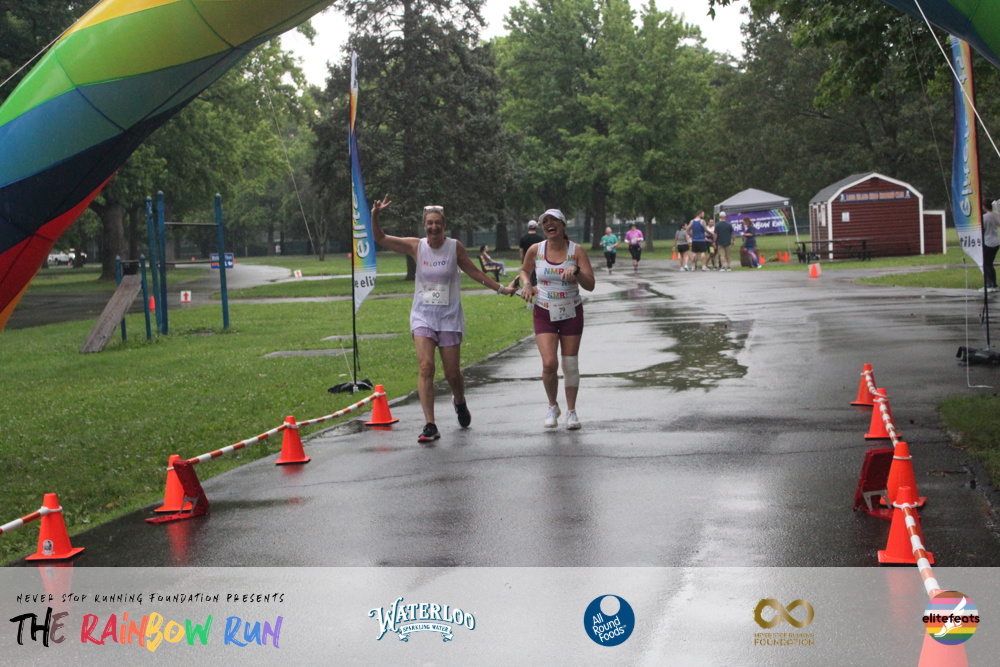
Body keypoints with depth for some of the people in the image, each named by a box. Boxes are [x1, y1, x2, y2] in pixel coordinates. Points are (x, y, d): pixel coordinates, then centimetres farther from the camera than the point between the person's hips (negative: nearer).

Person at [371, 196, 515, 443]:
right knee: (426, 367, -16)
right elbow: (380, 238, -3)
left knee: (453, 373, 4)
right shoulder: (416, 246, -2)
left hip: (449, 316, 0)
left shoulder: (454, 247, -3)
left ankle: (460, 402, 40)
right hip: (423, 315, 0)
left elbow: (474, 272, 8)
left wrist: (500, 288, 8)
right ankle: (430, 425, -15)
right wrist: (375, 215, -19)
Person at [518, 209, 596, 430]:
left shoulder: (577, 251, -8)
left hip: (572, 312, 0)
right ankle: (553, 406, 14)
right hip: (545, 314, 0)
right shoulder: (535, 250, -5)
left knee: (570, 364, 5)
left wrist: (577, 272, -29)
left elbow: (590, 285, -11)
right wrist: (526, 284, -5)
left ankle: (571, 411, 21)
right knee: (549, 364, -12)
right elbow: (524, 271, 16)